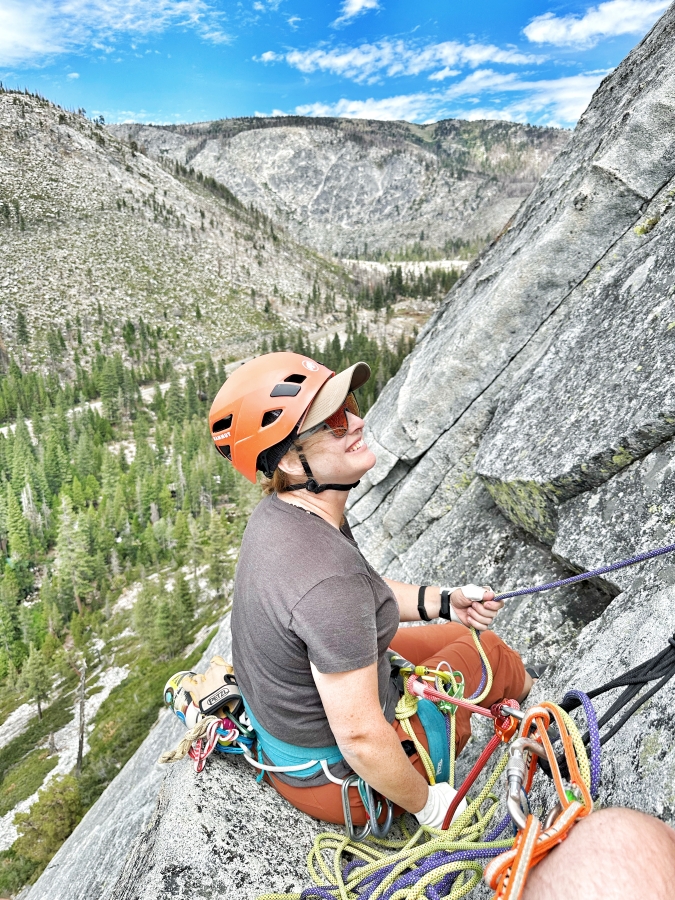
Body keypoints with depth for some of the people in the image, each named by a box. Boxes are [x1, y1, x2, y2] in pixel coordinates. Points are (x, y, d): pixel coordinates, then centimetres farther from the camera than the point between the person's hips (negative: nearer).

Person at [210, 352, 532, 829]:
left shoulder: (280, 512, -11)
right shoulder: (326, 580, -40)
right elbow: (360, 739, -31)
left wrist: (443, 600, -2)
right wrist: (427, 804, -12)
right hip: (339, 776, -7)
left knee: (453, 632, 20)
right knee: (488, 651, 9)